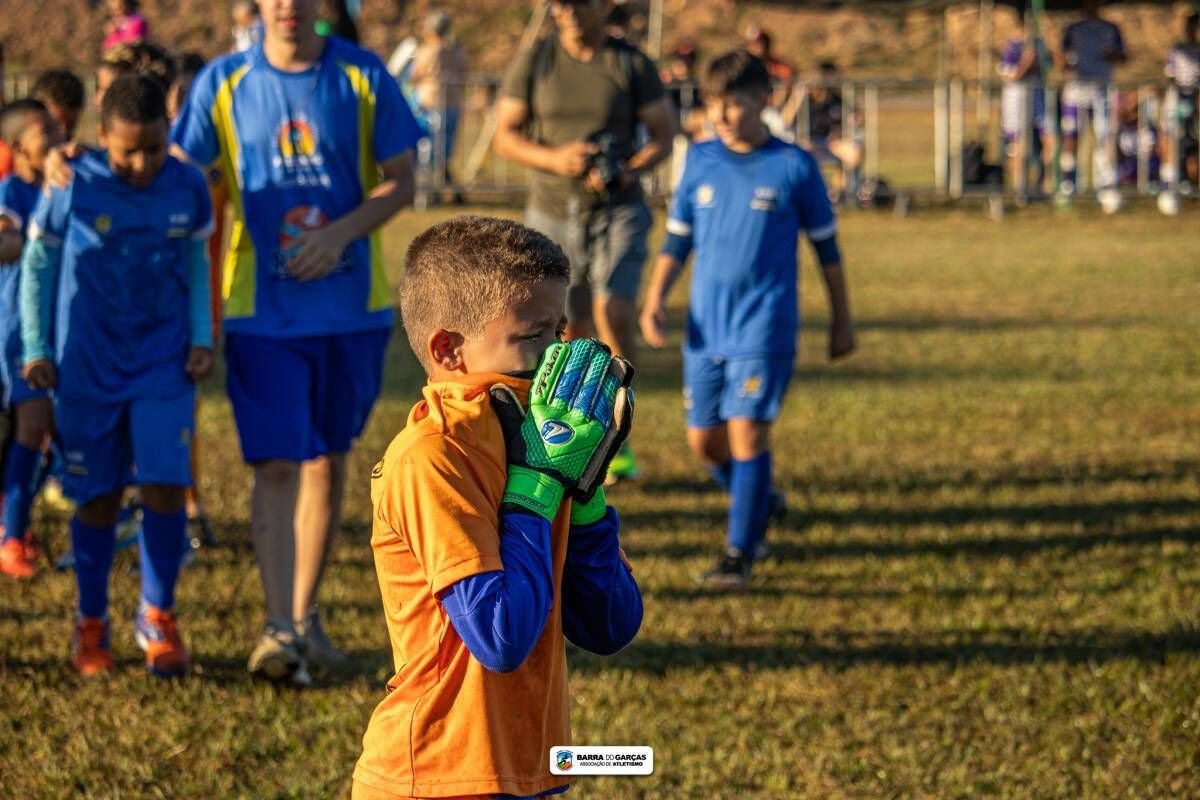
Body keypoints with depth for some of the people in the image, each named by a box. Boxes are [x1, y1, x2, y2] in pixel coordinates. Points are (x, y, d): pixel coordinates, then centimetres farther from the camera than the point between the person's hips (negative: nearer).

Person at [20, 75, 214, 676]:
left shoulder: (188, 188, -4)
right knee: (97, 498, 4)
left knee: (165, 486, -10)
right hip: (87, 366, -1)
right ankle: (91, 623, 21)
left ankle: (157, 617, 7)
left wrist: (201, 339, 3)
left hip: (164, 363, 1)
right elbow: (37, 265, 2)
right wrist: (35, 349, -1)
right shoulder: (72, 188, -10)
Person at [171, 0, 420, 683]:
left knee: (330, 461, 10)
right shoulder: (223, 83, -2)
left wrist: (342, 234, -15)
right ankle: (280, 630, -11)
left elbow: (400, 182, -1)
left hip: (352, 305, 1)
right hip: (263, 311, -1)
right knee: (277, 465, -9)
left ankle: (307, 615, 23)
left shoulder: (363, 78, -2)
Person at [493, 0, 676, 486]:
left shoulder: (632, 64, -1)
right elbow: (504, 137, 3)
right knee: (569, 331, 6)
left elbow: (664, 135, 3)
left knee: (613, 311, -22)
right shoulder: (534, 62, 2)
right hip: (552, 211, 2)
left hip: (618, 211, -2)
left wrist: (629, 171, -16)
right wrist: (554, 158, -16)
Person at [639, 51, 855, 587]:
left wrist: (842, 320, 8)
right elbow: (677, 240, 12)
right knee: (703, 438, 8)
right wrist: (655, 299, -2)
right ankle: (758, 504, 35)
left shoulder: (794, 167, -4)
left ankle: (740, 551, -1)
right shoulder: (700, 162, 5)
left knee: (748, 430, -12)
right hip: (705, 326, 4)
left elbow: (826, 246, 5)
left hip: (764, 326, -4)